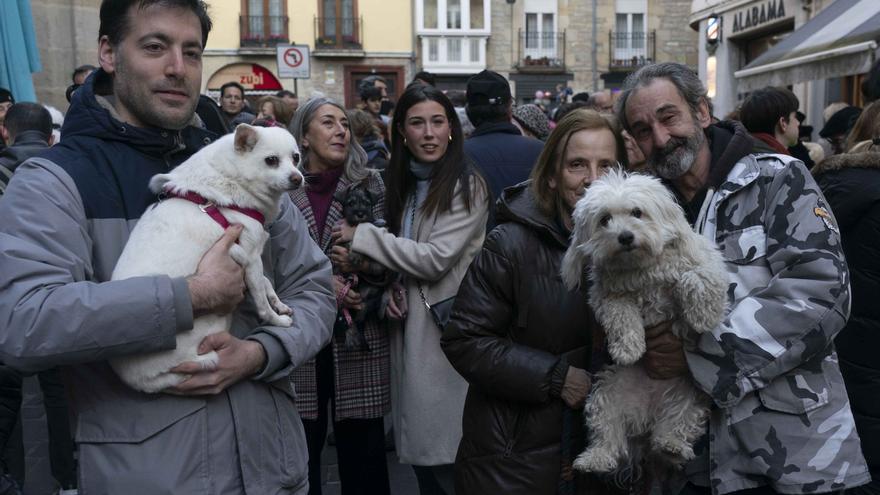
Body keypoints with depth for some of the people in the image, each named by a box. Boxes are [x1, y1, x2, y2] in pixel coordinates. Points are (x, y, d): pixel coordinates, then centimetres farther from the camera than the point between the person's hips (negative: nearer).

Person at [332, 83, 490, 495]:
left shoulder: (467, 185, -9)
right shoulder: (403, 183, 13)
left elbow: (436, 258, -17)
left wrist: (361, 236, -11)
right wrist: (392, 286, 0)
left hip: (447, 327, -7)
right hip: (408, 324, 7)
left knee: (447, 455, -2)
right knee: (421, 444, 14)